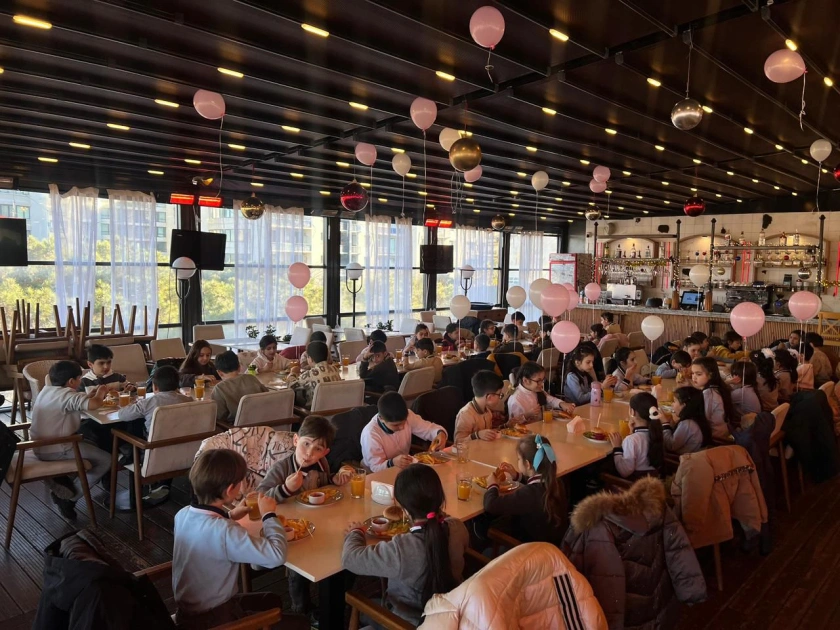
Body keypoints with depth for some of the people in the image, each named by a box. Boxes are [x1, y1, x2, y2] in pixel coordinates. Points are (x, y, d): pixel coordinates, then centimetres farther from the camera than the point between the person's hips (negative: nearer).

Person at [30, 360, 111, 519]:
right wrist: (100, 394, -13)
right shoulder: (67, 394, -19)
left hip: (40, 447, 10)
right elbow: (94, 404, -35)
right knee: (105, 460, -2)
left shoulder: (46, 390, 10)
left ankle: (58, 482, 17)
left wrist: (90, 394, 9)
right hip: (55, 450, -9)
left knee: (88, 443, 31)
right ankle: (68, 497, 2)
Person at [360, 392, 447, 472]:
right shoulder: (370, 433, -25)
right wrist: (392, 463, -41)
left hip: (405, 469, 5)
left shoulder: (407, 416, -11)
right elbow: (376, 468, -22)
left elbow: (429, 428, 0)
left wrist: (440, 433, -21)